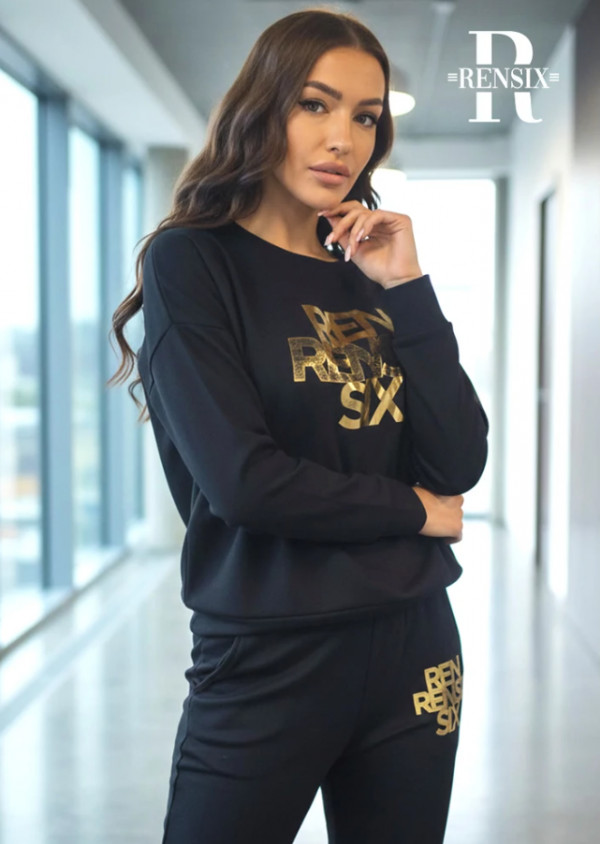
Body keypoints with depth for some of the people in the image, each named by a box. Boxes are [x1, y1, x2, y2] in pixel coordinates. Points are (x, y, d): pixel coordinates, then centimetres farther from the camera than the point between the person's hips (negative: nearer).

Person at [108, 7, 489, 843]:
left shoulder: (372, 275, 8)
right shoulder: (192, 260, -6)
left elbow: (460, 465, -1)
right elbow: (239, 478, -17)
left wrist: (407, 289, -8)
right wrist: (411, 510, -5)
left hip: (414, 642, 5)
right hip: (268, 657, -5)